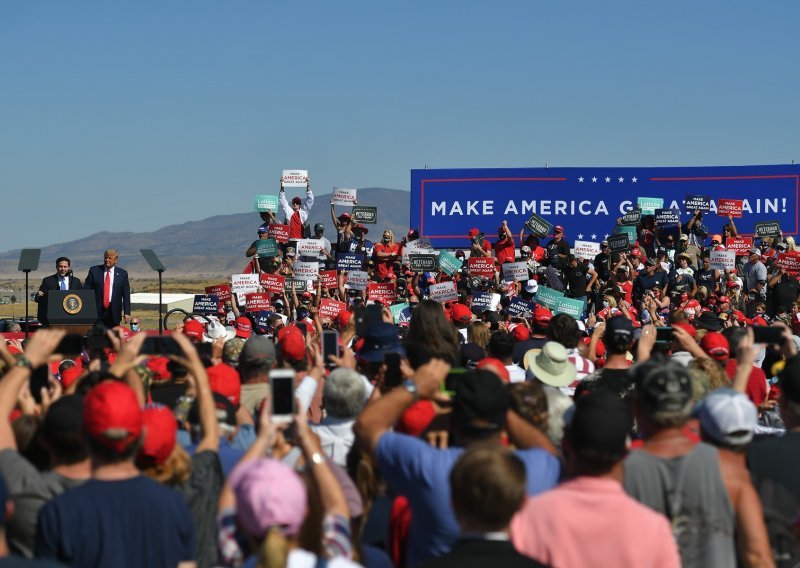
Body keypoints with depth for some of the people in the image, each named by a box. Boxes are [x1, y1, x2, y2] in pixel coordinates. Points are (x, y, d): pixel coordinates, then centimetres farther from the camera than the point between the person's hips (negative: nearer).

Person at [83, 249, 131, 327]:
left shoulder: (122, 274, 7)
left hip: (114, 314, 0)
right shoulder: (94, 271, 6)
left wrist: (127, 313, -2)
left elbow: (126, 295, 5)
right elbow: (87, 291, 5)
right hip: (96, 311, 0)